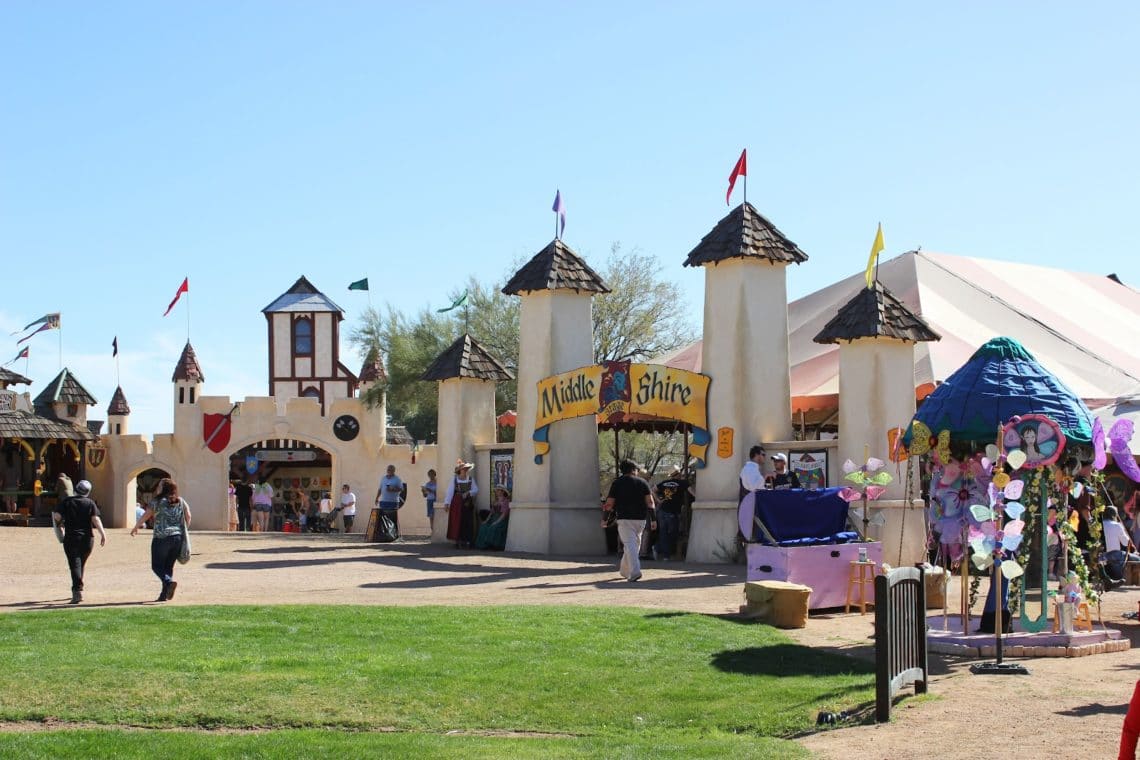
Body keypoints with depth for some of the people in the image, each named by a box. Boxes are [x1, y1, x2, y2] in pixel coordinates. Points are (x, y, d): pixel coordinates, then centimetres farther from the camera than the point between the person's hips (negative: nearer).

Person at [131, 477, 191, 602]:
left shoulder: (157, 502, -2)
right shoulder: (181, 502, 10)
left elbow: (145, 516, 1)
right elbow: (188, 516, 3)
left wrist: (135, 528, 16)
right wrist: (183, 531, 13)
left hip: (161, 538, -5)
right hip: (178, 537, 5)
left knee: (157, 566, 2)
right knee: (168, 566, 12)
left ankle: (169, 582, -24)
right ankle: (164, 595, 7)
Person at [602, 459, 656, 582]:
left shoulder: (616, 483, 1)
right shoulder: (642, 482, 6)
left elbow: (609, 504, -1)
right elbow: (650, 501, 0)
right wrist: (653, 518, 3)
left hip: (624, 518, -3)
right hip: (640, 518, 3)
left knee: (629, 545, -8)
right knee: (634, 544, 17)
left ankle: (635, 572, -23)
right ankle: (624, 570, 28)